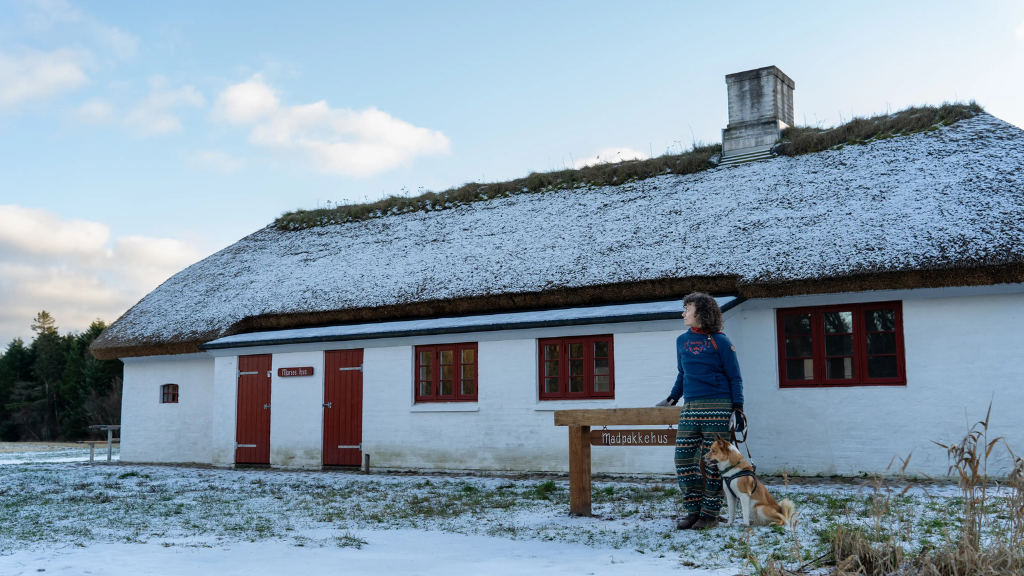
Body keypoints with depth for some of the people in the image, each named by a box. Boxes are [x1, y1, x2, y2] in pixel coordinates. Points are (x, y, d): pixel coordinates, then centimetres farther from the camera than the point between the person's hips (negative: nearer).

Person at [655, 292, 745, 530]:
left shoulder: (720, 341, -2)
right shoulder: (682, 341, 13)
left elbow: (735, 378, 0)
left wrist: (737, 409, -7)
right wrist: (672, 398, 24)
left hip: (717, 407, -5)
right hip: (690, 408, 5)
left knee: (713, 462, -1)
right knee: (683, 459, -1)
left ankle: (710, 514, 8)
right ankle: (693, 511, 10)